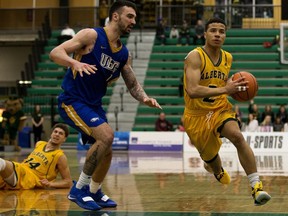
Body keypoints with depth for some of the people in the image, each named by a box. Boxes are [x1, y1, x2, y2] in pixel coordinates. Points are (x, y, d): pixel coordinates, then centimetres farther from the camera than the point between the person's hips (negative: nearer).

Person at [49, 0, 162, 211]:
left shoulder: (124, 54, 8)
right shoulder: (92, 35, -13)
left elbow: (133, 84, 13)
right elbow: (55, 52, -18)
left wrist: (145, 98, -8)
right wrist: (76, 63, -37)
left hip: (94, 104, 8)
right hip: (73, 101, -8)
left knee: (106, 152, 13)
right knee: (107, 135, -26)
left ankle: (94, 192, 38)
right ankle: (79, 189, -14)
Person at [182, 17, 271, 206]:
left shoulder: (228, 58, 1)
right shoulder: (195, 57, -19)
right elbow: (192, 90, -32)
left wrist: (234, 87, 0)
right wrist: (224, 89, -36)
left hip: (221, 109, 3)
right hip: (197, 115, -2)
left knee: (237, 136, -29)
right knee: (210, 157, 14)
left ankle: (256, 186, -32)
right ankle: (219, 172, 55)